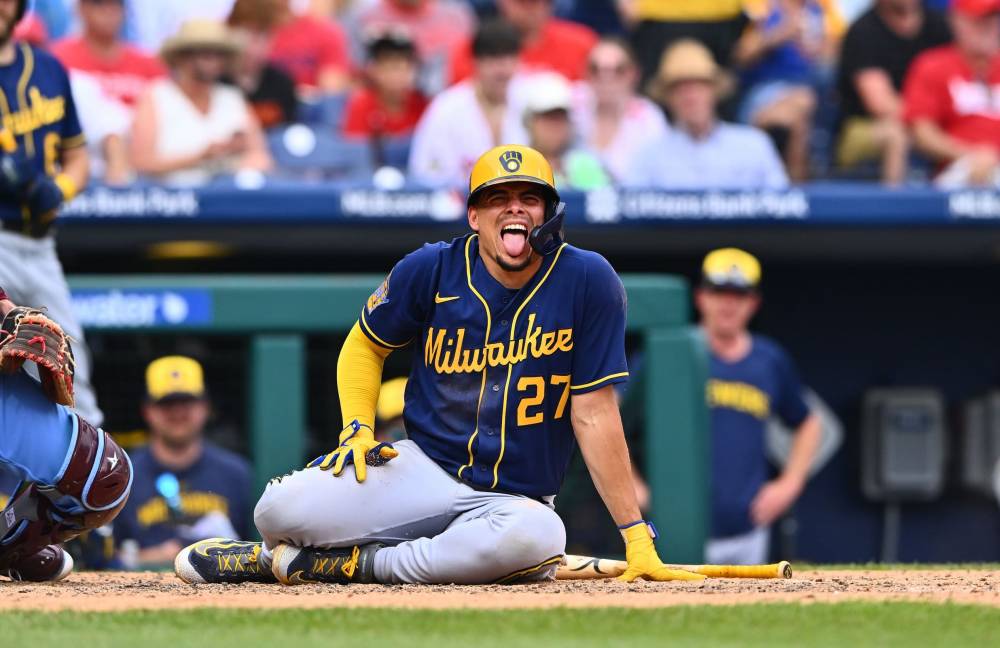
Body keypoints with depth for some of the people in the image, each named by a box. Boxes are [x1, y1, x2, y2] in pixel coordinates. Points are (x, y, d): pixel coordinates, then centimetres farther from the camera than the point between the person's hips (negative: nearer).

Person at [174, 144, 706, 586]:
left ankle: (359, 563, -20)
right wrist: (358, 429, -4)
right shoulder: (432, 272, -3)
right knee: (281, 509, -25)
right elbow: (365, 344, 14)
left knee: (537, 537, -40)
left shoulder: (587, 283, -9)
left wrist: (636, 535, -13)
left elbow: (595, 415, -9)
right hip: (426, 468, 1)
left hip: (513, 500, -1)